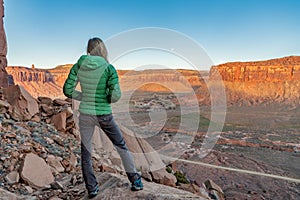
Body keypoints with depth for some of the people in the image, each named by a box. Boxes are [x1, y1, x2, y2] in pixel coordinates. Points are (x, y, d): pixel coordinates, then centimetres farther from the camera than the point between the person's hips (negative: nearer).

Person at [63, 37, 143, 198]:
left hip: (85, 114, 2)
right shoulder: (108, 68, -10)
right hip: (103, 114, -2)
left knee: (85, 152, 18)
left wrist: (84, 97, 10)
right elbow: (116, 95, -16)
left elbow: (67, 90, 0)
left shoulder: (78, 66, -2)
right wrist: (106, 98, 5)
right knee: (121, 146, 15)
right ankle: (136, 181, 26)